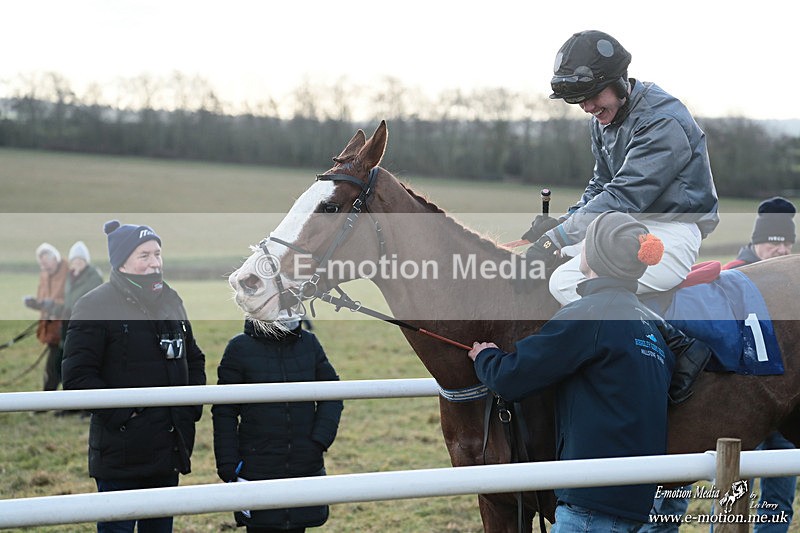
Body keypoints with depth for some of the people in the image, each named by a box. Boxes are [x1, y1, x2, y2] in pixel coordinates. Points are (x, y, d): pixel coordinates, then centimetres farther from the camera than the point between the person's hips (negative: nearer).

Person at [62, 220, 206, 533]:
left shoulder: (170, 301, 12)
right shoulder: (95, 306, -9)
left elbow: (194, 359, 24)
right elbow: (77, 377, -14)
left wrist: (193, 407, 10)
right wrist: (122, 414, -18)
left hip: (170, 447, 7)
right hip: (121, 454, -6)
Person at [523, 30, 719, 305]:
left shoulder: (663, 121, -19)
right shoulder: (603, 119, 11)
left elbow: (623, 197, -26)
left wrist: (557, 239, -28)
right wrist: (562, 223, -2)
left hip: (670, 235, -10)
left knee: (566, 284, -26)